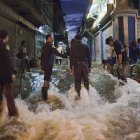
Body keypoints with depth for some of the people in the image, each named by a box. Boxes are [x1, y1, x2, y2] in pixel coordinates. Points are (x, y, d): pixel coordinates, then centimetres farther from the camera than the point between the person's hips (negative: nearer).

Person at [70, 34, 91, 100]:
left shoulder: (73, 47, 1)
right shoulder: (85, 46, 7)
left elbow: (71, 57, -3)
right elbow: (88, 57, 7)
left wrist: (71, 67, -1)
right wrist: (89, 66, 11)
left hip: (77, 65, -2)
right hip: (84, 64, 2)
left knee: (77, 80, 2)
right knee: (86, 79, 9)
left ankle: (78, 95, 2)